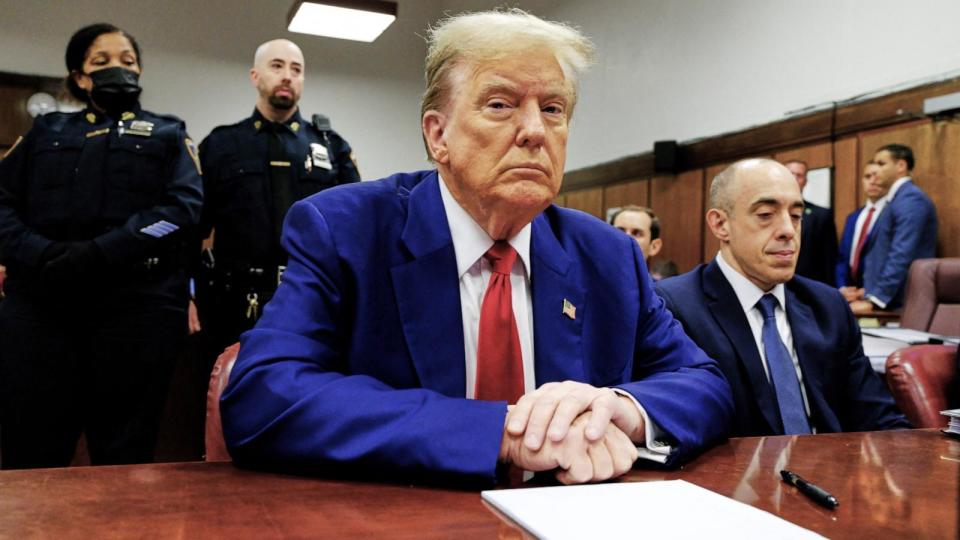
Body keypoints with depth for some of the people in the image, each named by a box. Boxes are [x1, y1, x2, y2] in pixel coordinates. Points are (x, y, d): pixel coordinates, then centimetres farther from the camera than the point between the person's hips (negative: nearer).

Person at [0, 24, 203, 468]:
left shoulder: (168, 135, 18)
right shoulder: (46, 131, 24)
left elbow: (184, 207, -1)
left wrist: (100, 252, -14)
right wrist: (44, 255, -11)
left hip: (138, 302, -2)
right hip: (38, 301, 2)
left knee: (124, 456, 1)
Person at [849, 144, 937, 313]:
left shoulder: (911, 198, -13)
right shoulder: (896, 199, 18)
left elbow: (902, 256, -22)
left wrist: (874, 300, -24)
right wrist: (870, 290, 12)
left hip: (903, 304, -9)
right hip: (888, 302, 9)